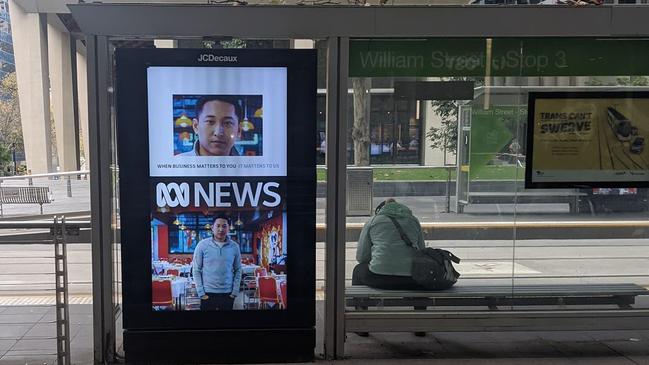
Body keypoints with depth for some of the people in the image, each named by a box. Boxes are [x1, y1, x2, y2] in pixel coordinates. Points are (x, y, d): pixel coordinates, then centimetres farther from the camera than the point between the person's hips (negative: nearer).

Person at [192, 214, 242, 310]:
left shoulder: (234, 247, 1)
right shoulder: (202, 245, -4)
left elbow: (237, 270, 6)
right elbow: (197, 270, -2)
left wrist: (235, 292, 1)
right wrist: (201, 292, -7)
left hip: (228, 294, 2)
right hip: (208, 293, -1)